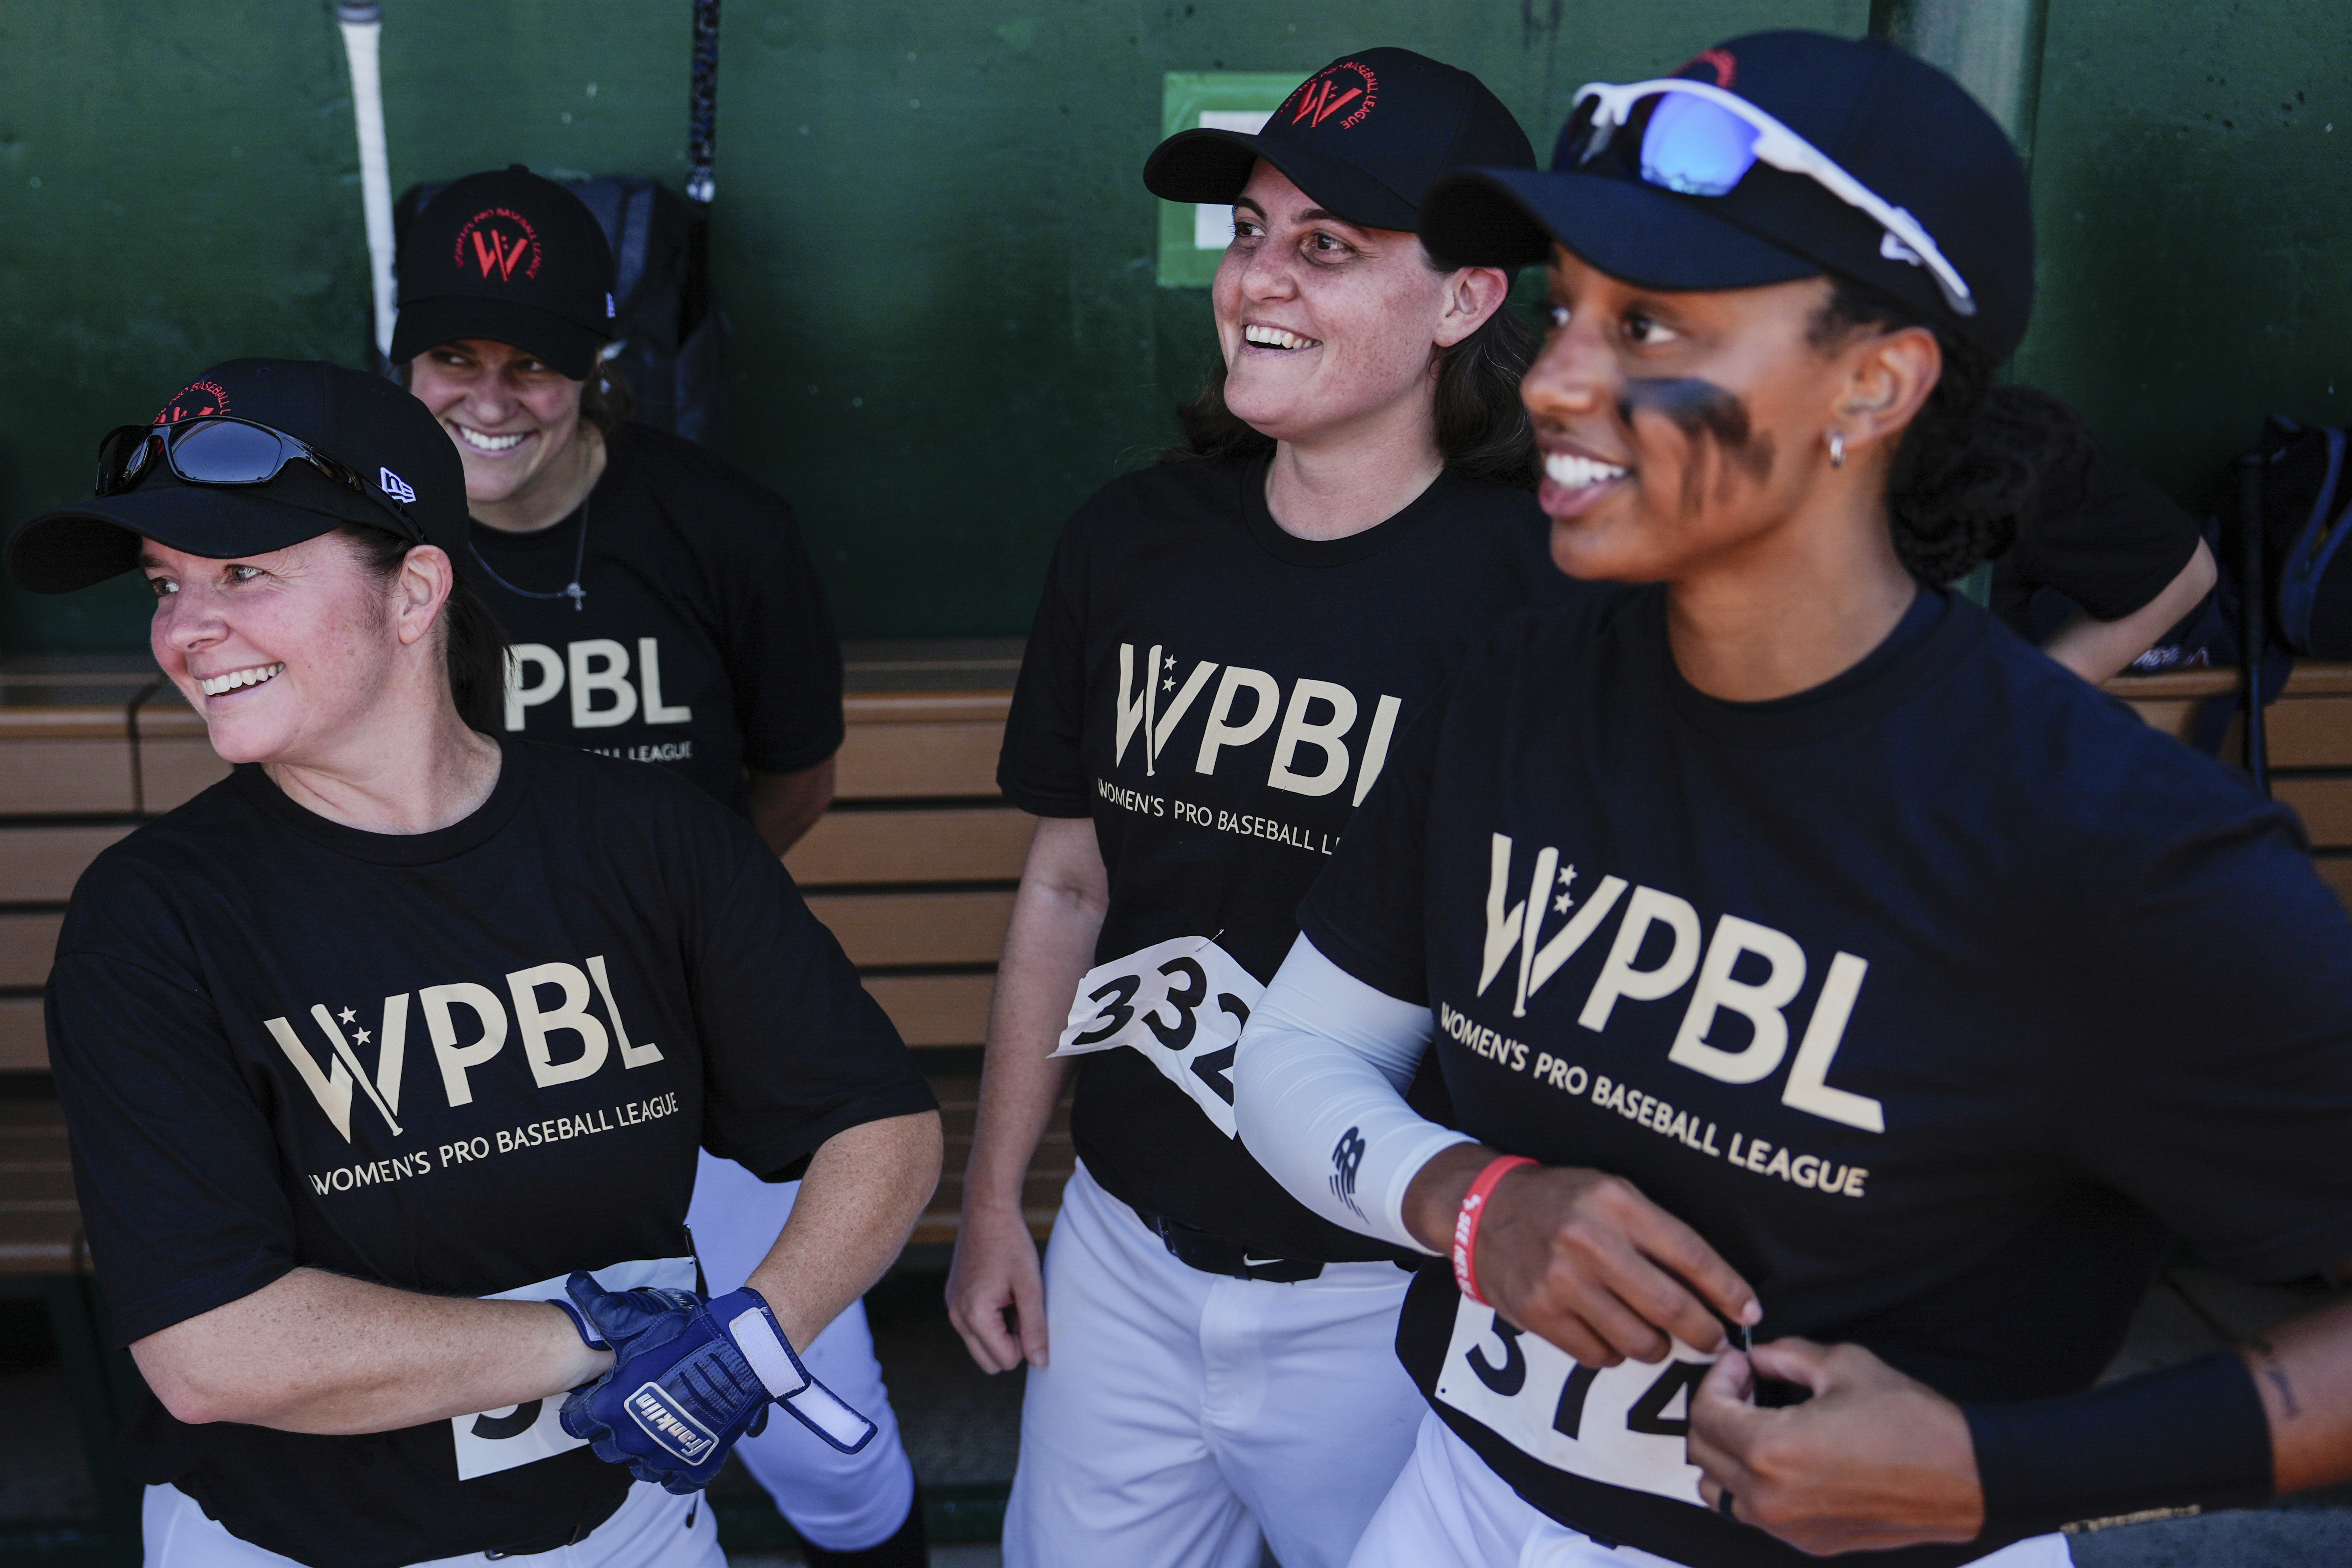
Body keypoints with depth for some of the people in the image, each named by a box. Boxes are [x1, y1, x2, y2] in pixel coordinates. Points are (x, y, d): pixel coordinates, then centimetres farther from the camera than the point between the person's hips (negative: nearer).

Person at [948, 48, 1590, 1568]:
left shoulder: (1546, 589, -17)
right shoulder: (1132, 537, 0)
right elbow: (1067, 884, 7)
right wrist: (995, 1197, 11)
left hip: (1380, 1295, -4)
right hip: (1123, 1242, 5)